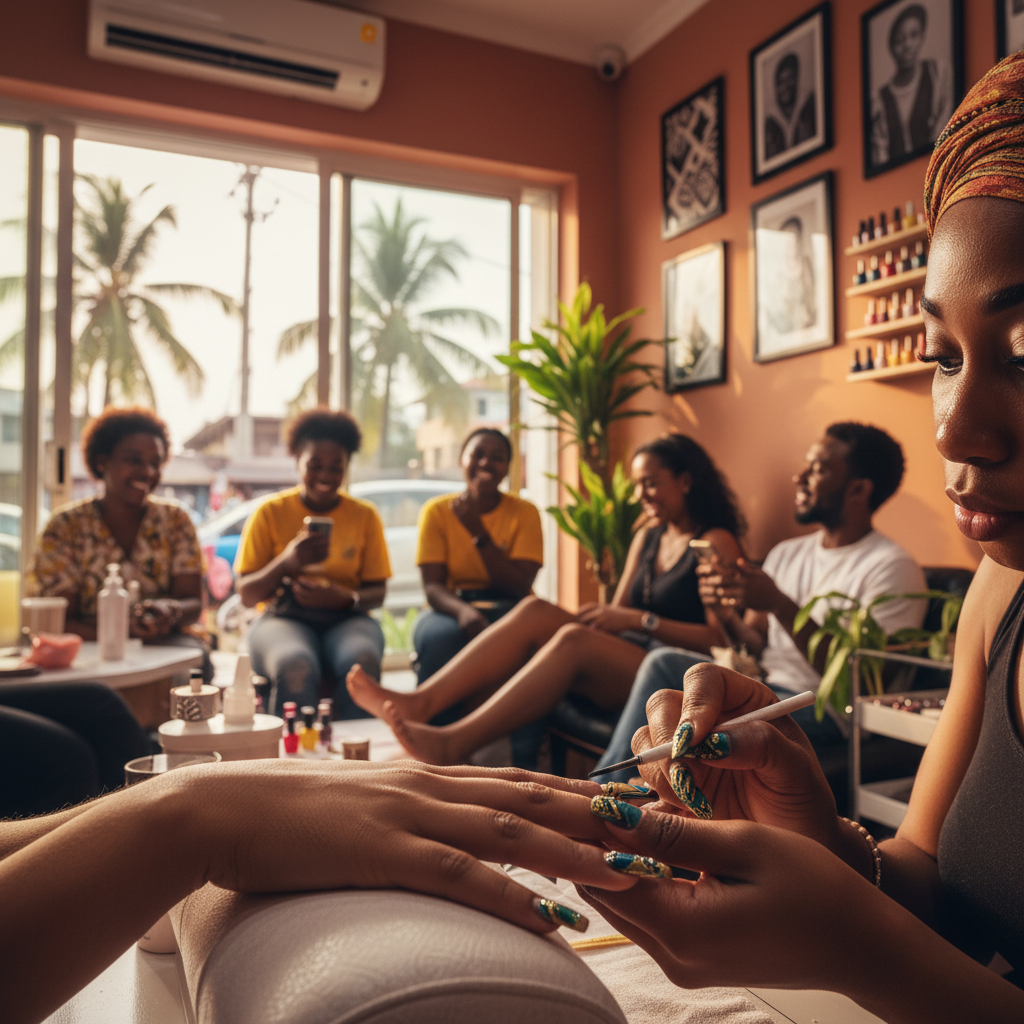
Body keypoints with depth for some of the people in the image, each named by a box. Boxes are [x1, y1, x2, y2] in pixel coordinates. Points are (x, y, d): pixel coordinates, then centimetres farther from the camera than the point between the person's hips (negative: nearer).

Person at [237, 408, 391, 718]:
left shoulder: (365, 515, 10)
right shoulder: (270, 512, 6)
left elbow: (376, 593, 9)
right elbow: (246, 595, 3)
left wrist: (347, 598, -14)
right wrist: (286, 562, -16)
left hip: (346, 618, 1)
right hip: (284, 616, -1)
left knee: (361, 662, -35)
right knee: (295, 667, -37)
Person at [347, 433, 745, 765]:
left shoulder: (716, 542, -2)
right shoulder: (647, 537, 21)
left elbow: (720, 637, -12)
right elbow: (618, 614, 16)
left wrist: (641, 620, -17)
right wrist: (599, 616, -7)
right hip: (621, 662, 7)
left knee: (573, 638, -33)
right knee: (535, 611, -17)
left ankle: (453, 744, -38)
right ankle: (423, 701, -28)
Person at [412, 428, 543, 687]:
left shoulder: (524, 512, 0)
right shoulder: (437, 511, 1)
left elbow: (520, 588, -9)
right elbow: (432, 586, -7)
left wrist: (479, 532, -17)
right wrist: (463, 610, -30)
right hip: (451, 608, 0)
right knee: (437, 636, -35)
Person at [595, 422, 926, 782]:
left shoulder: (891, 567, -7)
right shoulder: (786, 554, 16)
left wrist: (780, 606, -22)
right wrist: (726, 616, -8)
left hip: (823, 711, -7)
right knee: (664, 663, -16)